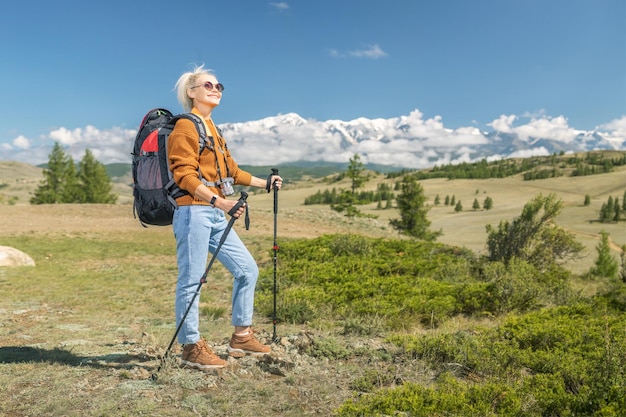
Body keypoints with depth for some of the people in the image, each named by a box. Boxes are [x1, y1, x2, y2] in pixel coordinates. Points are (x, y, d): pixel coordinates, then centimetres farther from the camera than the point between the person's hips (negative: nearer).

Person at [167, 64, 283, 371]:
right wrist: (219, 201, -26)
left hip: (215, 215, 9)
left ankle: (241, 337, 21)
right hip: (193, 212, -9)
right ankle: (191, 347, 10)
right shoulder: (186, 127, -4)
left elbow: (230, 171, 28)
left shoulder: (212, 129, 22)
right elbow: (184, 175, -15)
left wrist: (264, 183, 30)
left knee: (247, 269, 10)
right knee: (191, 280, -3)